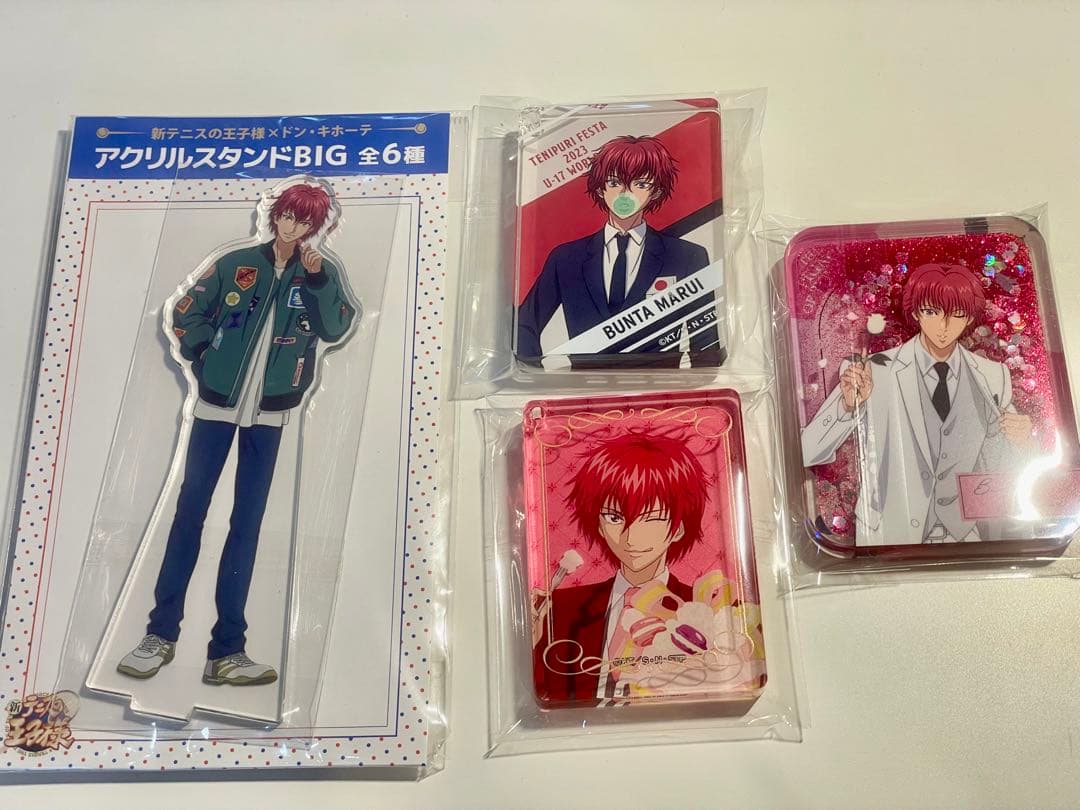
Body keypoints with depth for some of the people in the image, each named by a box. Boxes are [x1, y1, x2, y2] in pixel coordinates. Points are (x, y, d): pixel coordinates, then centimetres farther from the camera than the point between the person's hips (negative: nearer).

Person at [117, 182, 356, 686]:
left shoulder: (320, 274, 3)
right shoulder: (238, 264, 3)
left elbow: (335, 329, -13)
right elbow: (186, 312, 10)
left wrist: (318, 280, -23)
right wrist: (204, 358, 4)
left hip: (268, 413, 0)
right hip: (217, 403, 0)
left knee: (247, 523, 2)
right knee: (189, 511, 1)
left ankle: (227, 649, 6)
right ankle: (161, 633, 11)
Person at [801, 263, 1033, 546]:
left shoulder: (993, 378, 1)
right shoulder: (876, 373, -9)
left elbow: (996, 473, 11)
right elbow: (806, 454, -11)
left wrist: (1017, 443, -9)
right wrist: (848, 405, -26)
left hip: (967, 535, 4)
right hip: (889, 540, -4)